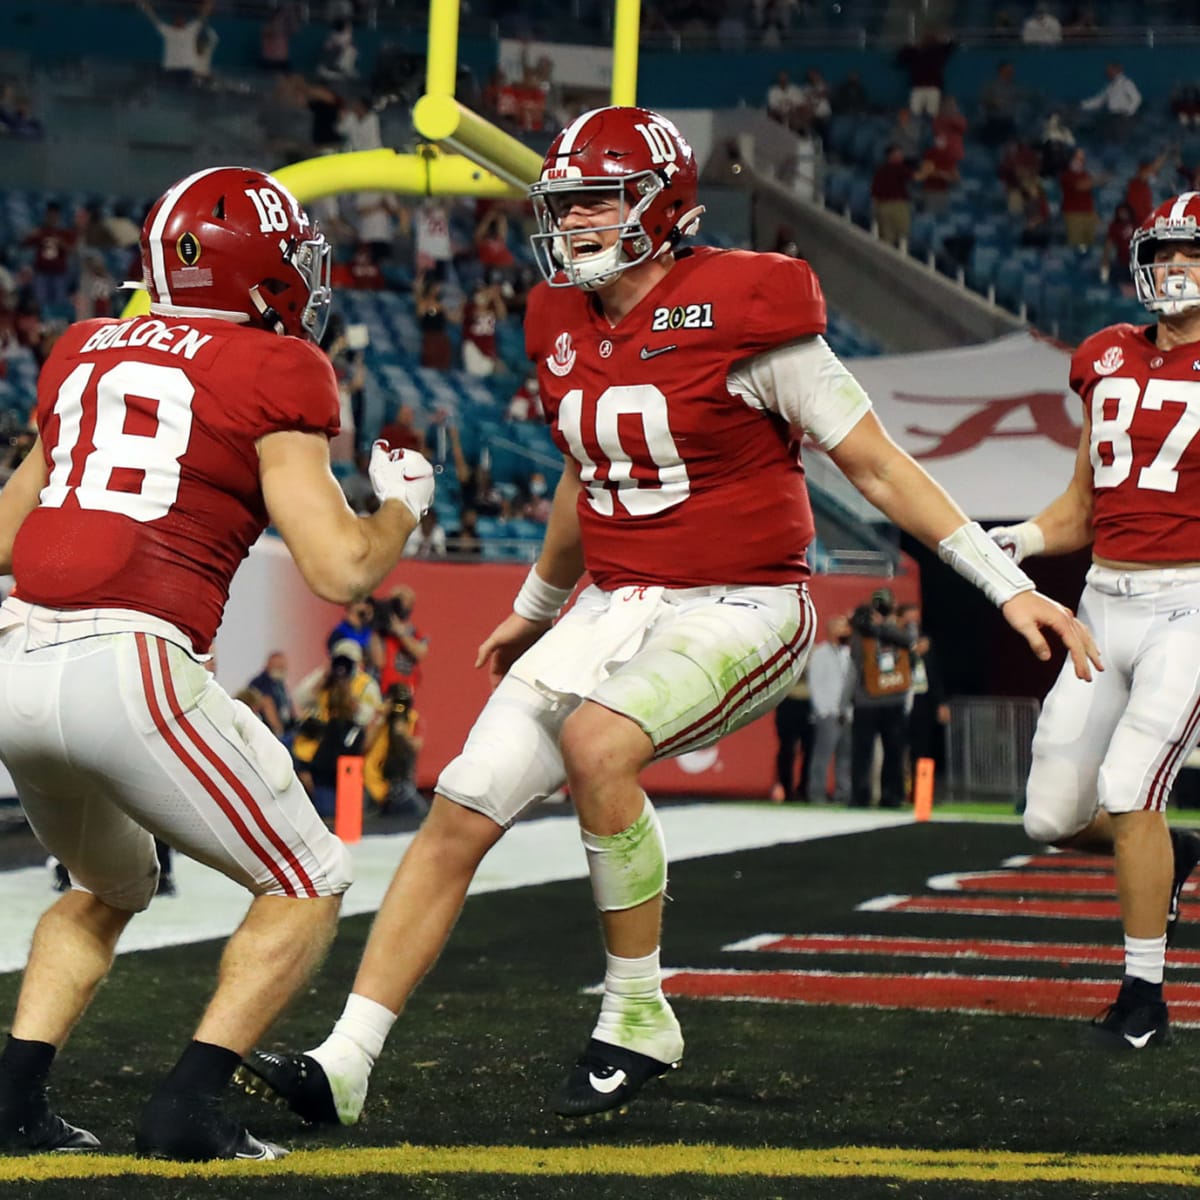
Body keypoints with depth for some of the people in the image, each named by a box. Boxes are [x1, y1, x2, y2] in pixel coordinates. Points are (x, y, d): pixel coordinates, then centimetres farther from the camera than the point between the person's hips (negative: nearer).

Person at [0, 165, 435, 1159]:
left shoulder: (85, 353, 20)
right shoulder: (274, 372, 1)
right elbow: (340, 569, -4)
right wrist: (406, 504, 16)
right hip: (127, 668, -7)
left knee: (110, 889, 30)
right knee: (307, 889, 10)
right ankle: (189, 1107, -2)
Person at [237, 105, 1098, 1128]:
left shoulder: (735, 314, -15)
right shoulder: (566, 328, 7)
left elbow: (877, 467, -10)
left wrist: (1011, 588, -11)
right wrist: (535, 610, 38)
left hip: (741, 610, -7)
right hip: (617, 608, 7)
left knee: (595, 744, -32)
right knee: (462, 811, -4)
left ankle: (639, 1016, -13)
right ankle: (343, 1065, 0)